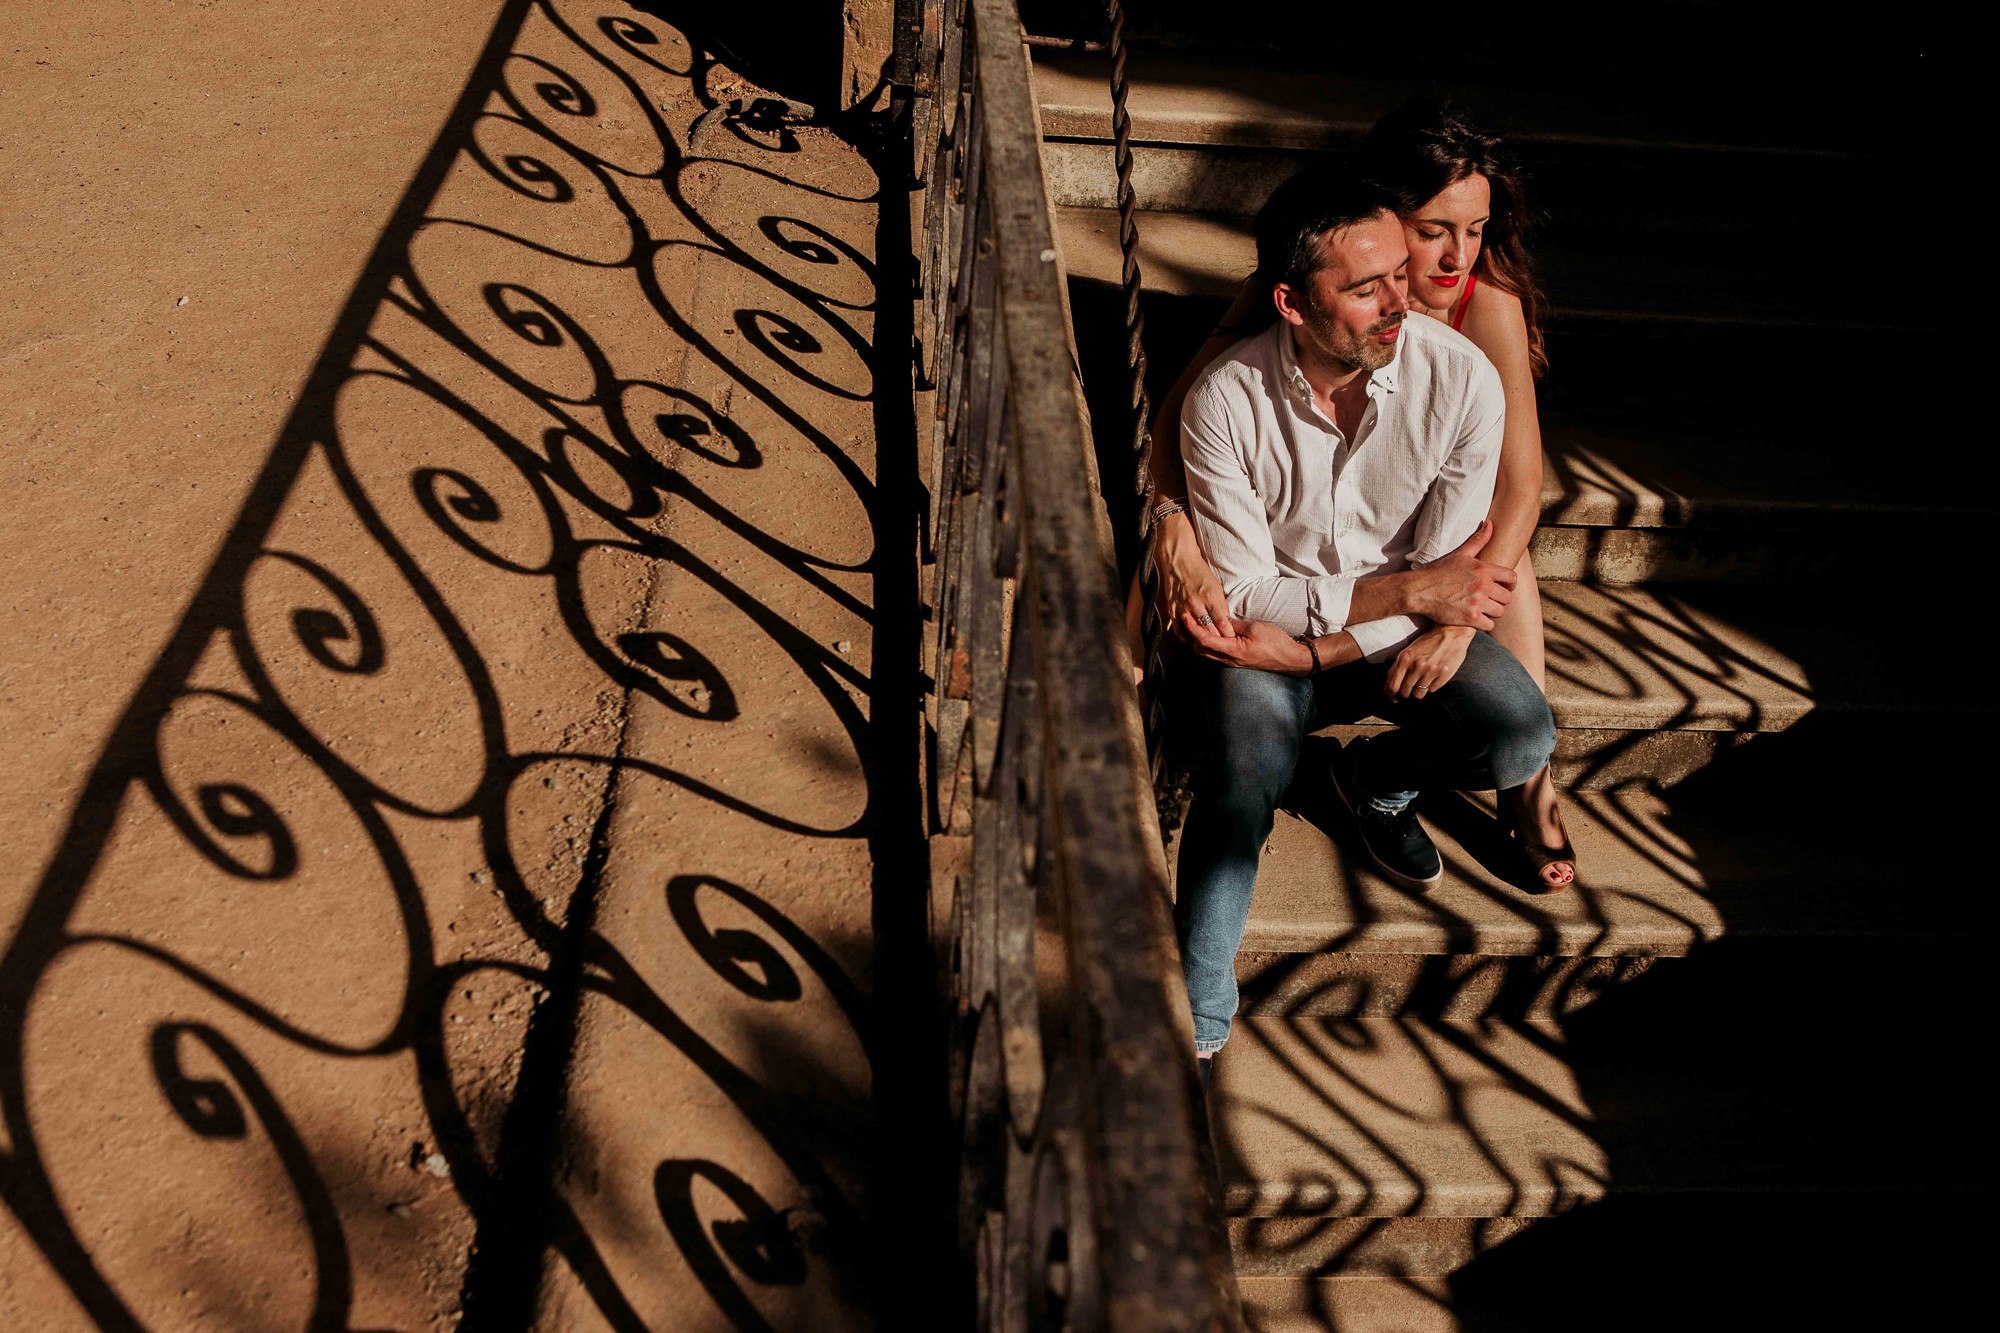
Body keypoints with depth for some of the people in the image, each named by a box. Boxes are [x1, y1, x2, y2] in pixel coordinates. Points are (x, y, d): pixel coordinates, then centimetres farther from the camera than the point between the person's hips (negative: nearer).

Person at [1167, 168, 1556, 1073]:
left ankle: (1375, 780, 12)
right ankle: (1193, 1026, -11)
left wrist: (1295, 649, -25)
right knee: (1243, 781, -28)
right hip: (1270, 627, -2)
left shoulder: (1462, 380, -19)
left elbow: (1448, 588, -15)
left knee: (1522, 740, -22)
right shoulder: (1226, 399, -21)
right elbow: (1245, 596, -18)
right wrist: (1409, 591, -26)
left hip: (1403, 631, 2)